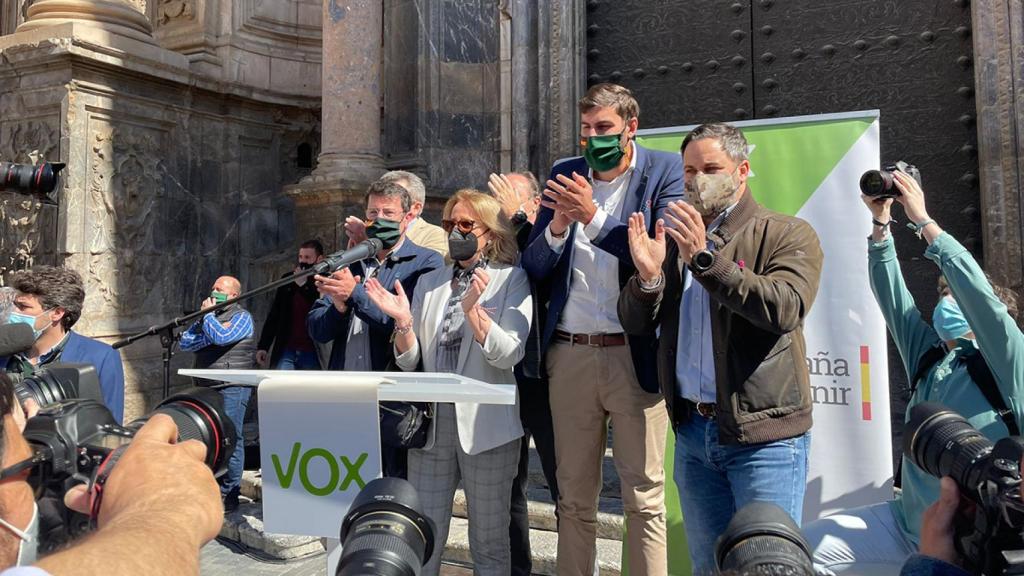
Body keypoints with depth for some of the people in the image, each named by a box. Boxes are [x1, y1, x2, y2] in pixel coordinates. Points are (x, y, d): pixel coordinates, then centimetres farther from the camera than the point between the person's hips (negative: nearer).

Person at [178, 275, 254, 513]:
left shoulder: (241, 317, -2)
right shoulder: (209, 316, 20)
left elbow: (221, 337, -20)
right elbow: (185, 342, 10)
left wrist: (207, 314, -5)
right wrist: (209, 337, -6)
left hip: (232, 388, -7)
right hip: (207, 386, 8)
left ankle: (229, 495, 0)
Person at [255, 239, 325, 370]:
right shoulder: (288, 280, 9)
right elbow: (274, 315, 12)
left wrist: (304, 285, -16)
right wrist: (263, 346, 8)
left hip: (311, 354, -2)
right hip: (286, 351, 3)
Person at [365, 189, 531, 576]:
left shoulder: (512, 280, -2)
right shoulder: (429, 283, 11)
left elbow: (509, 355, -14)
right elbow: (410, 361, 8)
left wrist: (472, 309, -25)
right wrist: (403, 323, -10)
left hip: (485, 424, -4)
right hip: (431, 422, 4)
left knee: (489, 542, 9)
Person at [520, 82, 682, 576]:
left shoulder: (665, 171, 0)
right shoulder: (565, 174, 10)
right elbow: (533, 268, 7)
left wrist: (593, 216, -20)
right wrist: (557, 225, -12)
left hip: (636, 354, -3)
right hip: (569, 353, 4)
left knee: (644, 496, 6)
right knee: (574, 496, 14)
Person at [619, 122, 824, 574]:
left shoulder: (788, 235, -3)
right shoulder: (675, 239, 11)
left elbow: (785, 308, -22)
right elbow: (635, 323, 6)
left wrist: (705, 257, -26)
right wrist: (648, 275, -15)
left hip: (763, 434, -5)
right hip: (692, 431, 5)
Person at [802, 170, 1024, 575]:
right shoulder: (927, 355, 8)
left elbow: (975, 291, -22)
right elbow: (891, 294, 3)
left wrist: (922, 220, -21)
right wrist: (881, 222, -7)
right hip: (904, 524, 5)